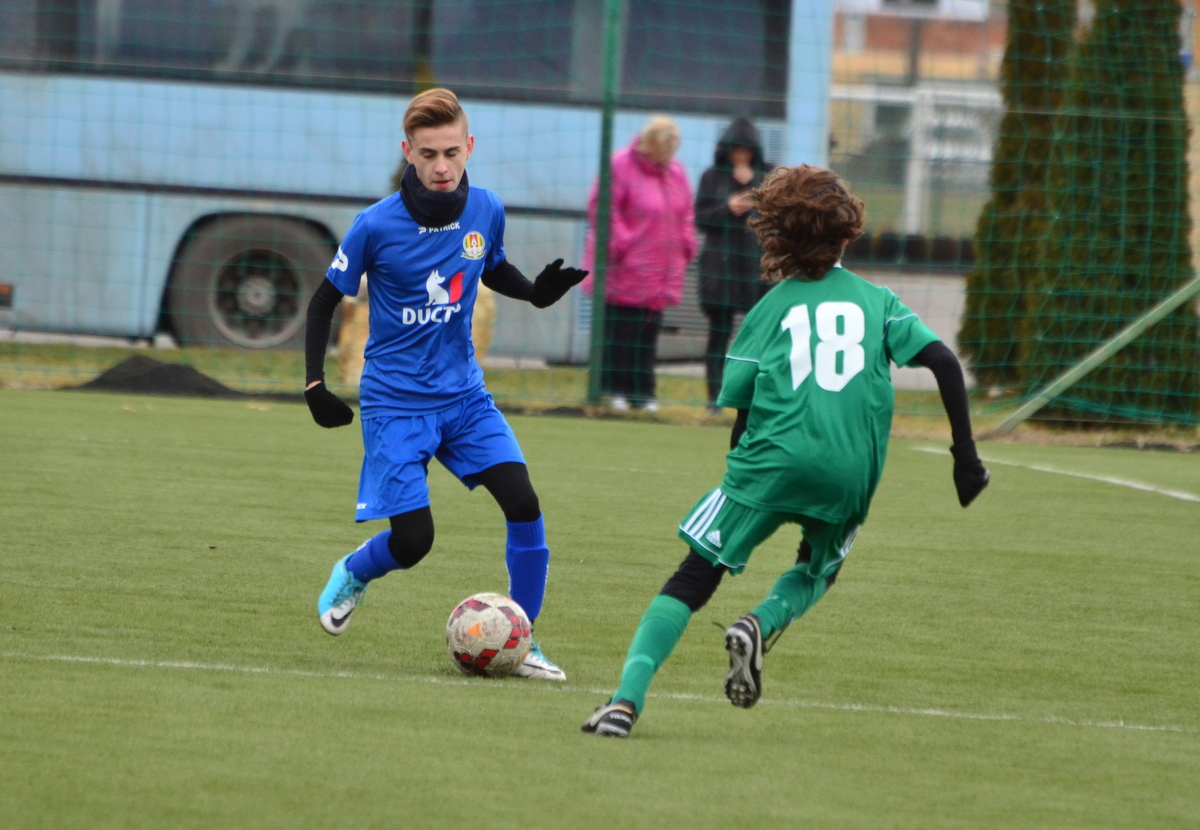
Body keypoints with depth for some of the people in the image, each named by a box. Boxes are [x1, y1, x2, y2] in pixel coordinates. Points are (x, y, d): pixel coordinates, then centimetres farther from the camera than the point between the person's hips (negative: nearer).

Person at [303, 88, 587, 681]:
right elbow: (324, 301, -2)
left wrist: (537, 292, -3)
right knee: (413, 541, -9)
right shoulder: (376, 226, -15)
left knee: (523, 504, -14)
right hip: (396, 403, -4)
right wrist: (314, 385, -8)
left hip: (464, 393, 4)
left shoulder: (485, 210, -4)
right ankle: (352, 575, 27)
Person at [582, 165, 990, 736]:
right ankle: (763, 623, -3)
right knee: (818, 570, 29)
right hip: (852, 473, 2)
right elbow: (943, 362, 3)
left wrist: (741, 479, 21)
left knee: (693, 578, 2)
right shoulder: (877, 301, 14)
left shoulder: (769, 309, 11)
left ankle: (627, 696, -15)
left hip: (772, 463, -2)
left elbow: (742, 413, 7)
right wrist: (965, 454, 6)